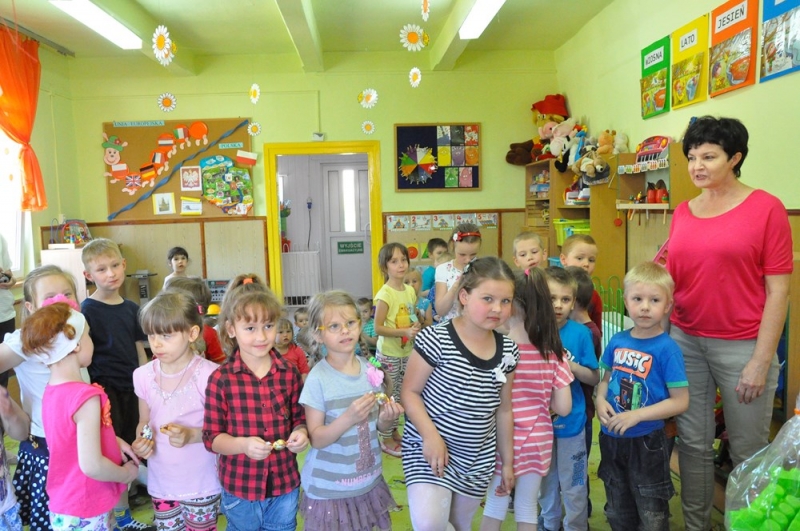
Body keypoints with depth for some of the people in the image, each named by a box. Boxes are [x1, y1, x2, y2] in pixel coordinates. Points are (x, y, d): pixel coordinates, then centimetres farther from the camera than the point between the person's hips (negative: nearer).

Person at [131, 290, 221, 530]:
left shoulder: (209, 375, -20)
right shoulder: (144, 376, -3)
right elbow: (145, 422, 10)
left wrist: (191, 435, -28)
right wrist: (140, 442, -9)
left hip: (200, 484, -4)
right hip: (161, 483, 5)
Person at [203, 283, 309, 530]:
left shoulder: (290, 373, -6)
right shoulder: (220, 379, -13)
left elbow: (300, 419, 5)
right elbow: (211, 437, -9)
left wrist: (300, 434, -16)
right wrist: (243, 444, -26)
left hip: (285, 484, 2)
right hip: (239, 487, -2)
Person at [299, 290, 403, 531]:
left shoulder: (371, 370, -4)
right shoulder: (318, 379, -17)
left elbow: (379, 426, 7)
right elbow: (316, 439, -16)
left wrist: (387, 419, -15)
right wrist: (348, 418, -31)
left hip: (368, 480, 4)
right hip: (328, 488, -4)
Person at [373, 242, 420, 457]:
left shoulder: (410, 290, 3)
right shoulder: (385, 294, -18)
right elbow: (378, 328, -20)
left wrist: (416, 326, -5)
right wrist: (404, 332, -27)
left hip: (406, 352, 7)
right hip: (389, 354, -7)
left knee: (399, 394, 18)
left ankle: (395, 432, 35)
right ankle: (387, 439, 20)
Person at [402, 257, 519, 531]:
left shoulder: (508, 351, 1)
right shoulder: (435, 339, -16)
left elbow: (503, 410, 10)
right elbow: (410, 392, -11)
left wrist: (507, 461, 15)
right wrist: (430, 435, -23)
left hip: (477, 459, 5)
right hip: (429, 449, -5)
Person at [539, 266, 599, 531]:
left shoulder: (580, 333, -10)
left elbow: (594, 378, -4)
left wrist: (572, 367, -21)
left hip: (571, 422, -2)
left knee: (573, 486, 10)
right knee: (545, 481, 21)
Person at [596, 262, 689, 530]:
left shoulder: (667, 348, -17)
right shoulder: (617, 341, -2)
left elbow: (680, 401, -17)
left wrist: (636, 416, -24)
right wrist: (600, 401, -9)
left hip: (646, 442, -5)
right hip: (611, 438, 5)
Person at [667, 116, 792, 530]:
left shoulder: (766, 207, -6)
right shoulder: (682, 213, 6)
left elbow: (778, 290, -8)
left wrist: (761, 361, -11)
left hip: (742, 345, -4)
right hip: (684, 341, 4)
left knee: (748, 450, 11)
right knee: (693, 443, 13)